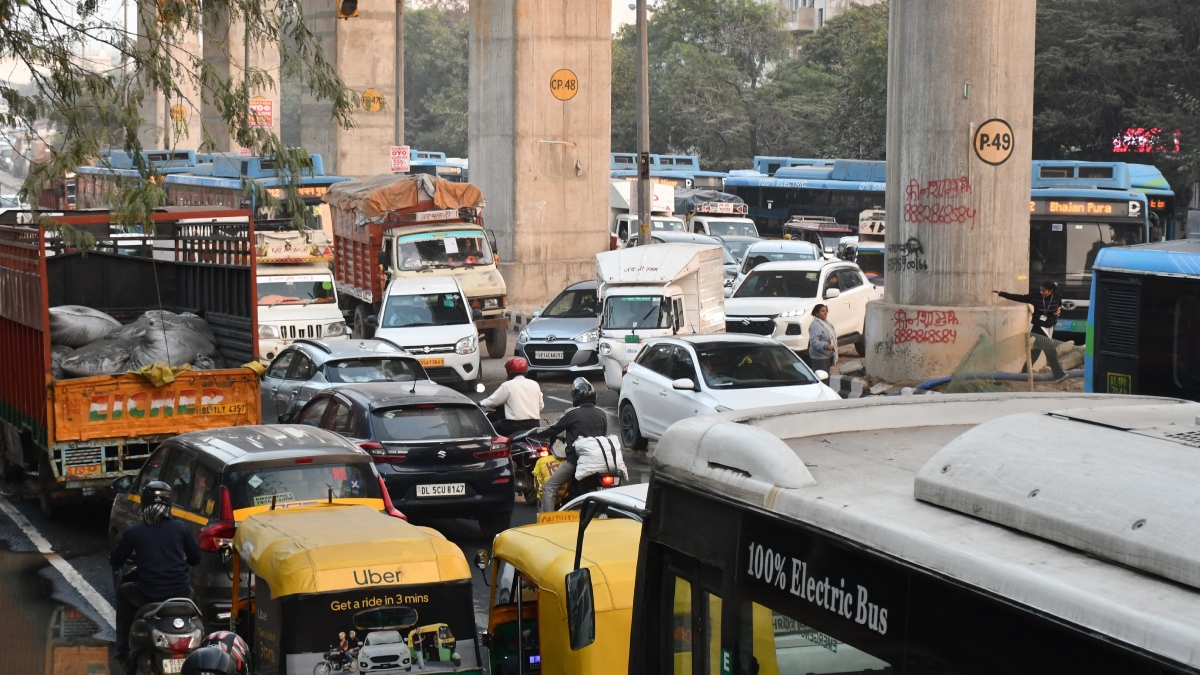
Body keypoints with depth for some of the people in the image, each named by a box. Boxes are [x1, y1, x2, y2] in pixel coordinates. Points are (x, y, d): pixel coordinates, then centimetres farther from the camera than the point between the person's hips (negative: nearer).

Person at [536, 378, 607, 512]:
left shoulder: (572, 414, -7)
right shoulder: (602, 415, 8)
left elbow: (553, 429, 1)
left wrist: (536, 432, 20)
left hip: (575, 459, -6)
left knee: (549, 488, -3)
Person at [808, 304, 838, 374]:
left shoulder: (825, 322, 11)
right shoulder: (815, 325, -21)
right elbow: (813, 342, -28)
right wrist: (825, 346, -39)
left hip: (827, 355, 10)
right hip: (819, 357, -10)